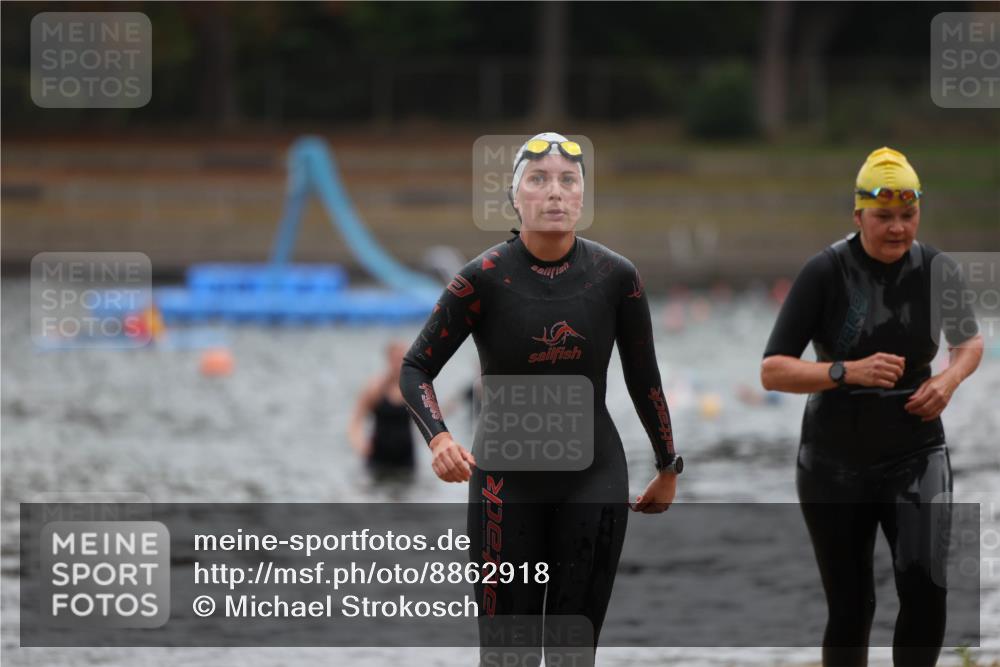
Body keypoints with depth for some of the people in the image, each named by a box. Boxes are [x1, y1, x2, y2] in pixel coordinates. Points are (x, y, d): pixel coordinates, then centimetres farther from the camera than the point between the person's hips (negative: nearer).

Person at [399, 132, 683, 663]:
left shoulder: (616, 277, -5)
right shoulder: (484, 278, -11)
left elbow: (643, 377, 8)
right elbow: (417, 368, -6)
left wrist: (668, 468, 17)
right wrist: (438, 439, -24)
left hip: (593, 479, 1)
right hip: (507, 481, -1)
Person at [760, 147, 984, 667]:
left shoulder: (936, 269, -3)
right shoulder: (826, 273, -13)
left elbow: (971, 341, 18)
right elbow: (772, 371, -15)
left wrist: (949, 379, -4)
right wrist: (850, 372, -29)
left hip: (916, 457, 1)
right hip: (835, 464, -1)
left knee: (925, 592, -17)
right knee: (850, 609, 5)